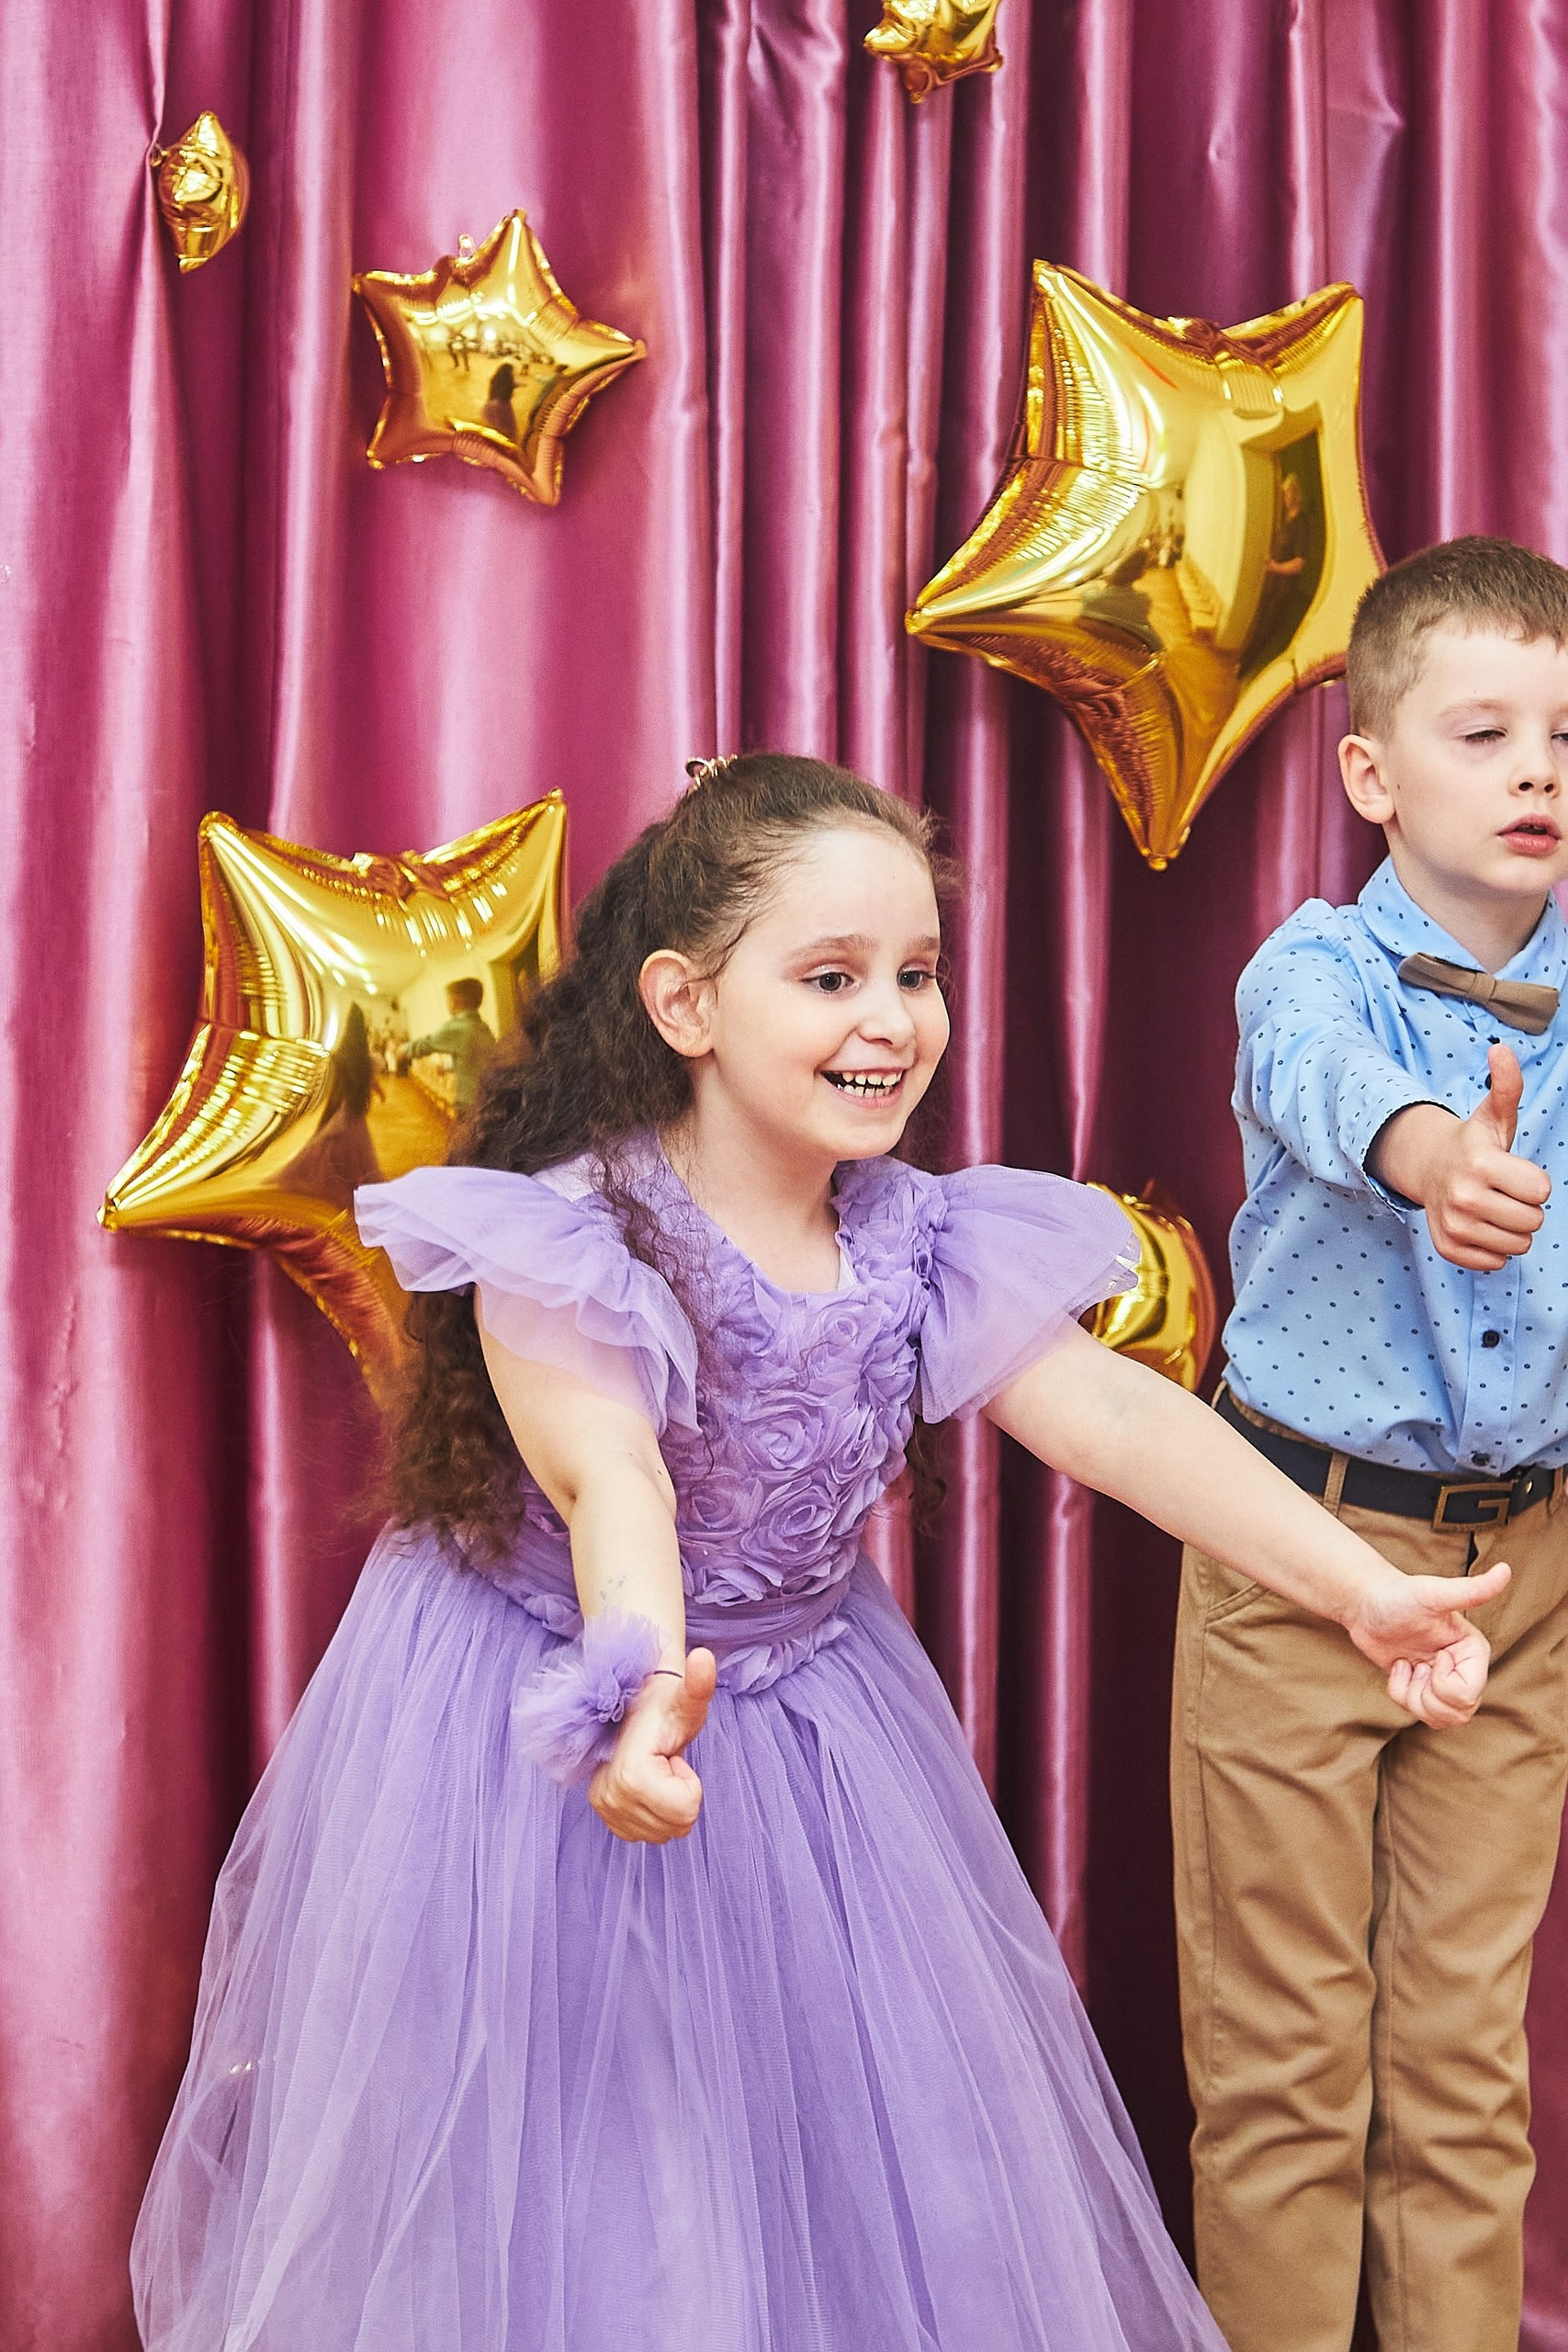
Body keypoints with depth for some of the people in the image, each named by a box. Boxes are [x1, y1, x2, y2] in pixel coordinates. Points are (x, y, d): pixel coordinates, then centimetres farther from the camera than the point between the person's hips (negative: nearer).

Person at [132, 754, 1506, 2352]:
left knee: (874, 2164, 14)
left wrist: (1359, 1586, -24)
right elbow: (608, 1470, -37)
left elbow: (1110, 1415, -13)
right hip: (559, 1735, -5)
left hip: (811, 1710, 5)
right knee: (577, 2175, 8)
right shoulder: (569, 1240, -22)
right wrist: (647, 1678, -58)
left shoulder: (919, 1242, -6)